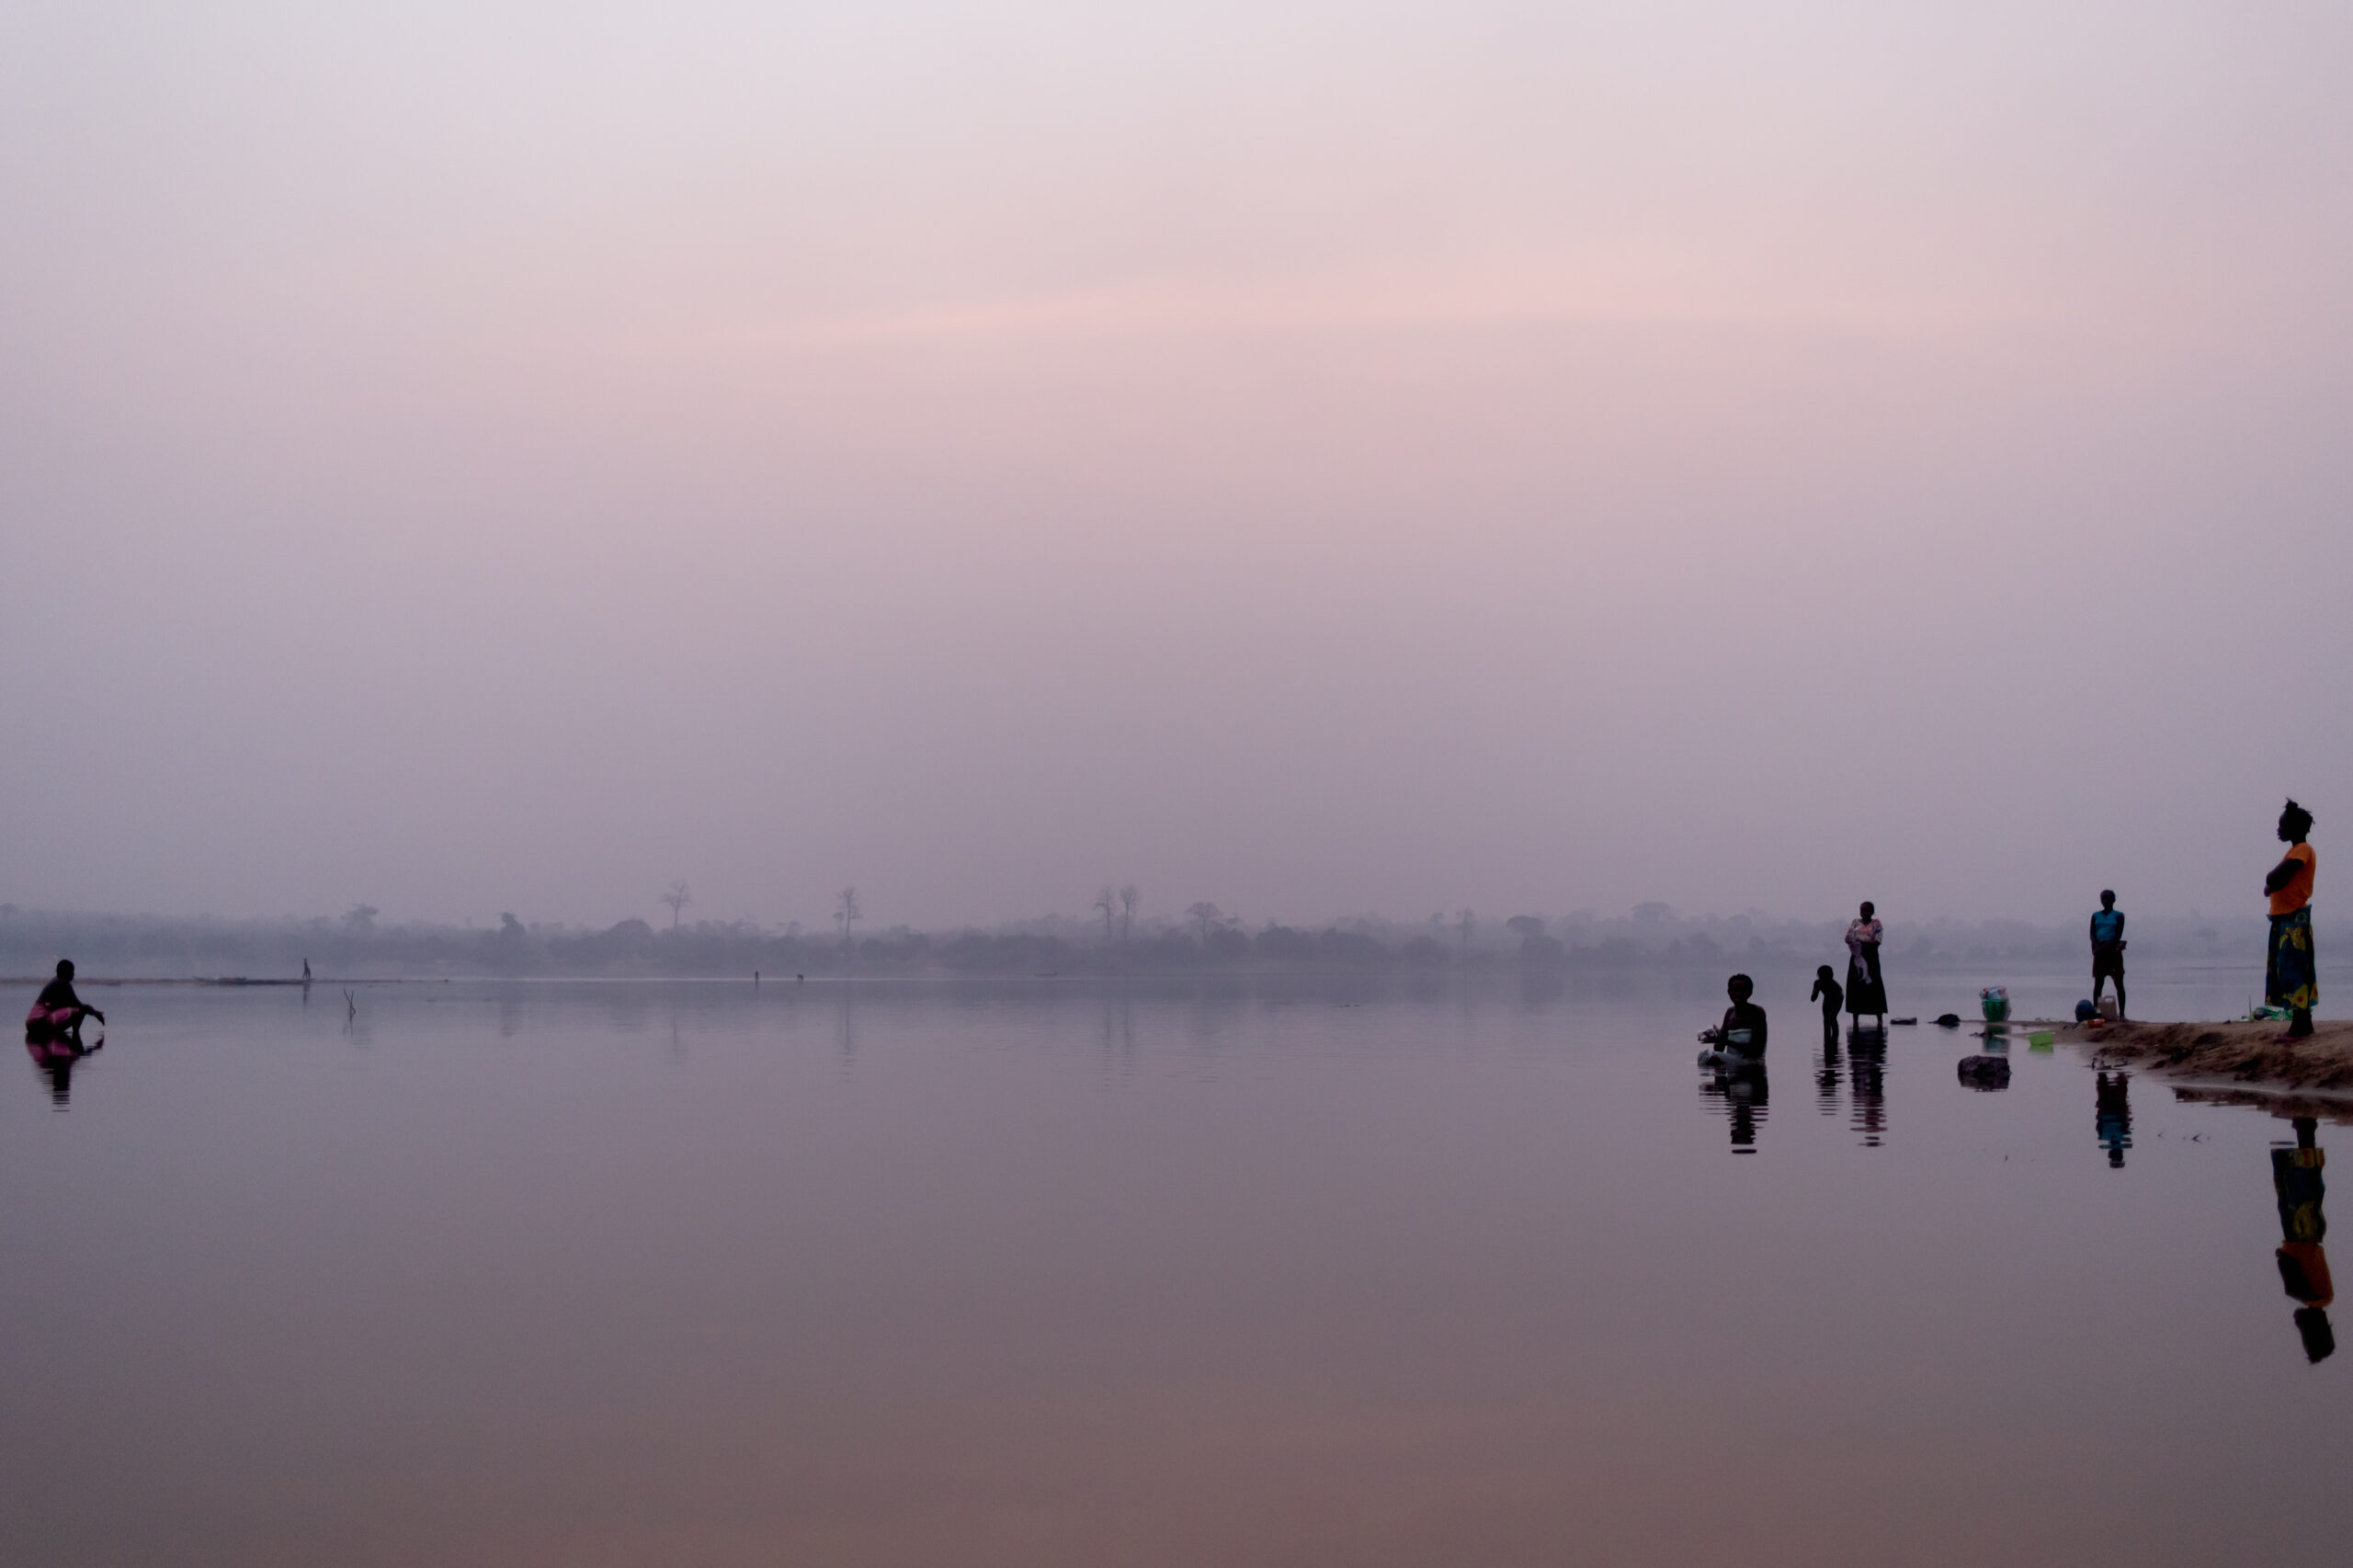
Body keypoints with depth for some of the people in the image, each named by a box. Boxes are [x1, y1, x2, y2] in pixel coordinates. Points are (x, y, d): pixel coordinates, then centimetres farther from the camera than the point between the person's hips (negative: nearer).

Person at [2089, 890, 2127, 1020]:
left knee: (2119, 983, -5)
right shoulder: (2096, 916, 15)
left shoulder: (2118, 915, 6)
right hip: (2099, 952, 3)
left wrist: (2105, 948, -15)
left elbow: (2118, 935, -4)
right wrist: (2097, 947, -13)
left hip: (2113, 950, -3)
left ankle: (2121, 1013, -6)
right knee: (2098, 983, 1)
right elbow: (2092, 934, 6)